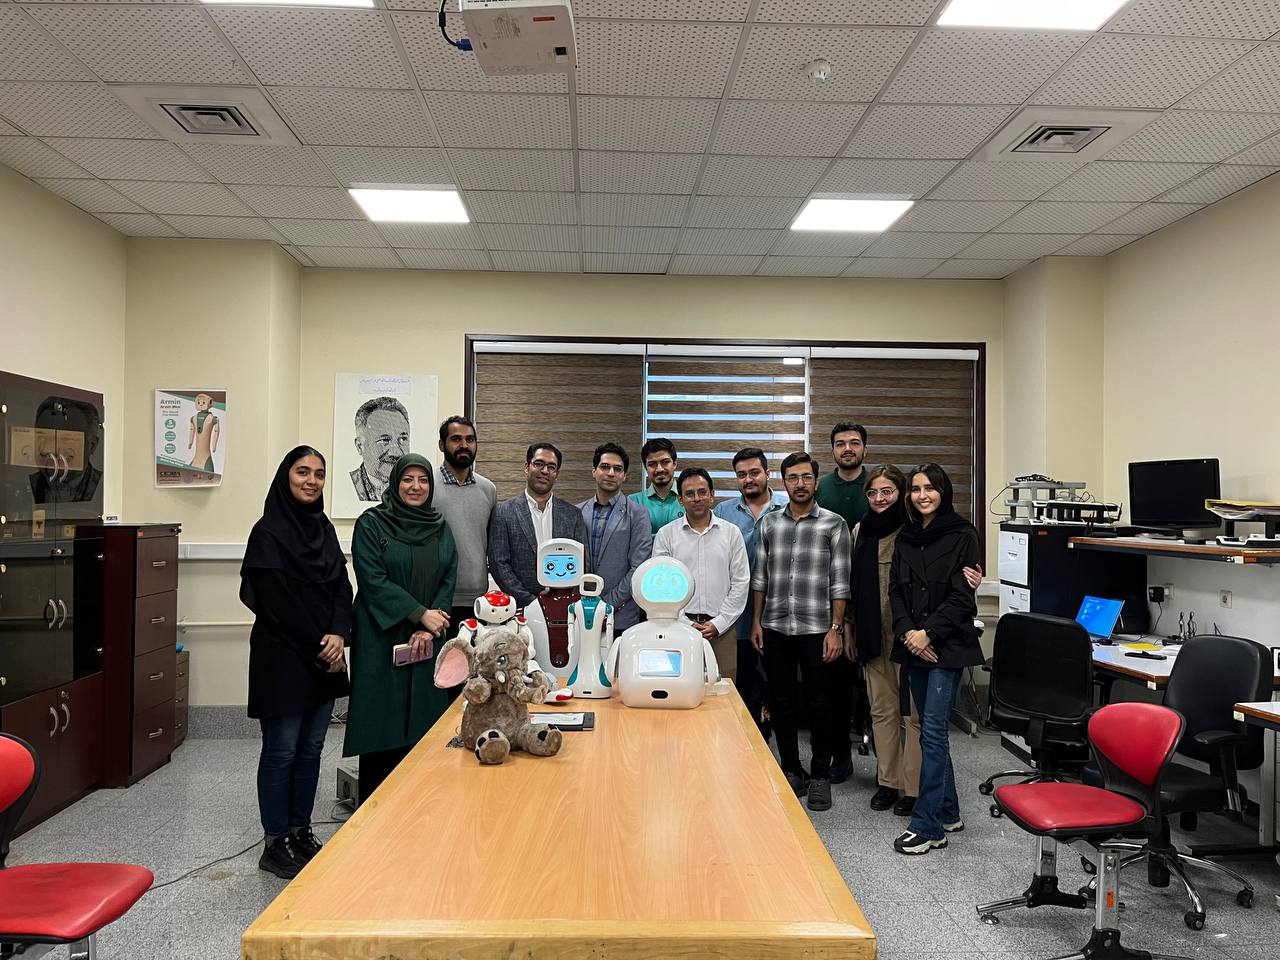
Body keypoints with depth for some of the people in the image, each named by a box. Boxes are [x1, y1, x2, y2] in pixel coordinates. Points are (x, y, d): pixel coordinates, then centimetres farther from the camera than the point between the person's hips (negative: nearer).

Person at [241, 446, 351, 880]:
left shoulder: (325, 529, 11)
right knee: (281, 751, 3)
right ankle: (276, 844, 16)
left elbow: (342, 587, 7)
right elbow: (276, 602, -14)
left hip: (325, 659, 7)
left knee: (311, 749, 13)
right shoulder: (268, 533, -10)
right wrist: (316, 648, -12)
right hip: (283, 659, -7)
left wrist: (338, 635, -9)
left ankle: (301, 831, 26)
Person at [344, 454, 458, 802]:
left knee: (423, 722, 4)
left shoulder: (441, 528, 11)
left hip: (427, 642, 4)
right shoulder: (371, 524, -3)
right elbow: (373, 580, -10)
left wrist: (429, 629, -7)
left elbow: (449, 579, 6)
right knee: (382, 724, 0)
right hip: (382, 639, -4)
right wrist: (420, 614, -14)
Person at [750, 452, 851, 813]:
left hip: (816, 629, -3)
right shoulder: (769, 523, 7)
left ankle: (820, 775, 23)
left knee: (819, 705, 6)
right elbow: (759, 577, 10)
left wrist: (836, 628, -9)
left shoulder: (834, 524, -2)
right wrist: (756, 622, 7)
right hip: (774, 630, 3)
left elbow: (839, 582, -4)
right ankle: (791, 770, 26)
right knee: (781, 703, 11)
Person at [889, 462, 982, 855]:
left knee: (933, 731, -8)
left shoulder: (962, 535, -5)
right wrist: (907, 632, -7)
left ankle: (928, 826, -2)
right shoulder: (905, 537, 11)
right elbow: (896, 590, 7)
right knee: (931, 730, 13)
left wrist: (928, 632, -16)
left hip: (947, 645, -6)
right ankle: (948, 812, 26)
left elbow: (962, 597, -10)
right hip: (913, 646, 6)